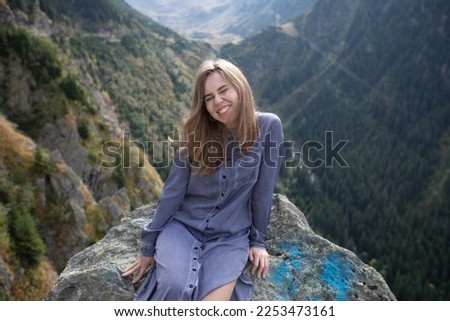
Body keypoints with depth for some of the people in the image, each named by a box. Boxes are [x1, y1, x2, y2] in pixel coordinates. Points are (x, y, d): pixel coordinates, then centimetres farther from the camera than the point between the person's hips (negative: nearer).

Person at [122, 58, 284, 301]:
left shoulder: (268, 127, -9)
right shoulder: (197, 136, -5)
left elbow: (263, 188, -2)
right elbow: (172, 192, -1)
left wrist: (258, 240, 3)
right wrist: (148, 246, 3)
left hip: (231, 236, 0)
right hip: (182, 226, 1)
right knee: (175, 288, -28)